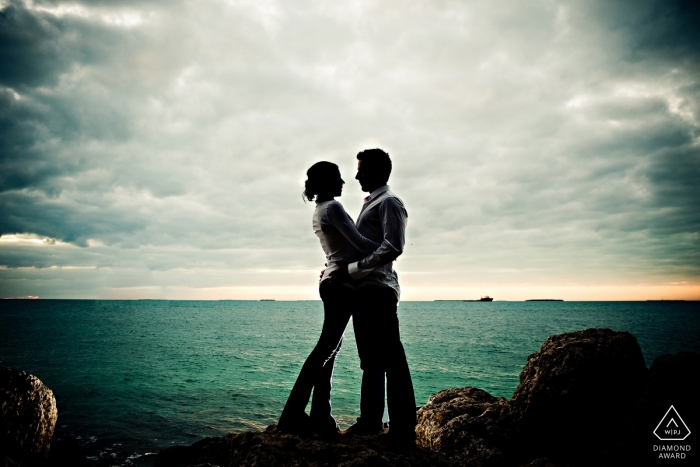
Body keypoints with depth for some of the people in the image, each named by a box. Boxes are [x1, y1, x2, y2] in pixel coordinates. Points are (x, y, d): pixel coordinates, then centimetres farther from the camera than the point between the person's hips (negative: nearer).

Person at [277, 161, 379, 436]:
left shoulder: (320, 210, 18)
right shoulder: (333, 207, -11)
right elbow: (359, 243, -15)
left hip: (333, 282, 10)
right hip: (342, 284, -10)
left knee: (329, 349, 8)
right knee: (325, 348, -8)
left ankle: (320, 418, 11)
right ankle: (292, 416, -5)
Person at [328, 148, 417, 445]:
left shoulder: (388, 202, -5)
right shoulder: (370, 204, 23)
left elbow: (392, 248, -17)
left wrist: (351, 270, -18)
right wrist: (340, 270, 16)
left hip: (378, 291, -10)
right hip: (363, 290, 10)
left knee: (391, 360, -8)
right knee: (371, 360, 12)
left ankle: (403, 430, -3)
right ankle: (370, 421, 20)